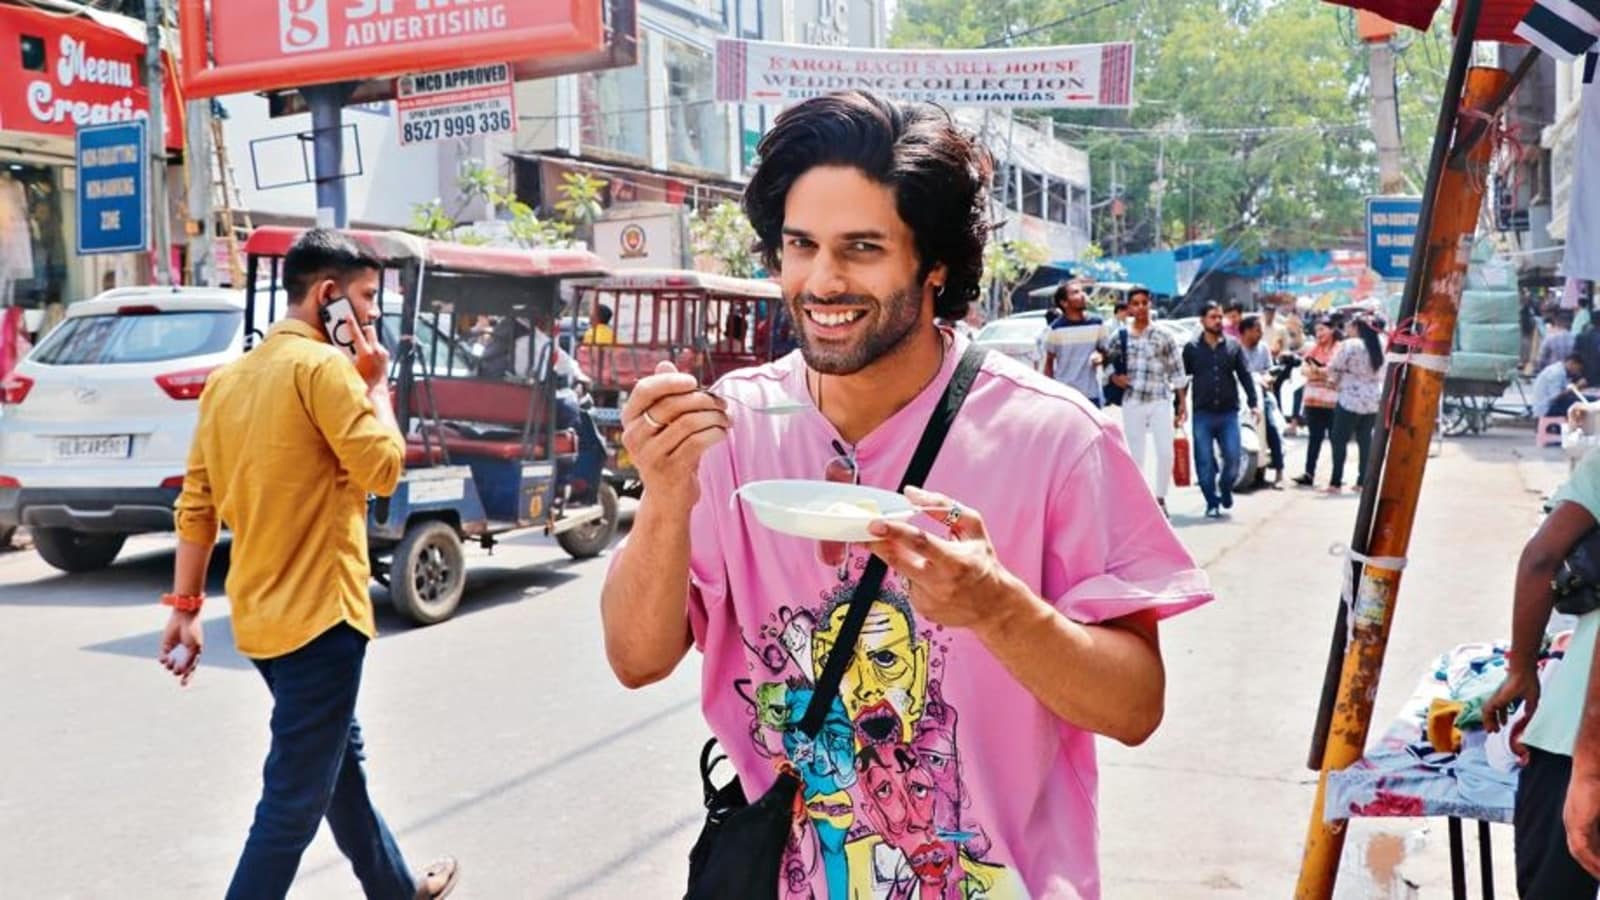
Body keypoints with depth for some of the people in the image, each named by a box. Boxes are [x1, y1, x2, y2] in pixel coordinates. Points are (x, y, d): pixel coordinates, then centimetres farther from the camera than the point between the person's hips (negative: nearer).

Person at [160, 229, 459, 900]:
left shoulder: (229, 377, 11)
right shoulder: (323, 365, -13)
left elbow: (196, 504, 10)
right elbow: (383, 469, -17)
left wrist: (185, 605, 13)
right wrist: (376, 383, -4)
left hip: (260, 613, 9)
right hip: (318, 613, -9)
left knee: (340, 756, 24)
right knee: (294, 800, -2)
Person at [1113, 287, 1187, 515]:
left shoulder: (1164, 335, 4)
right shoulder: (1119, 336, 6)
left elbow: (1177, 370, 5)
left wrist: (1182, 402, 3)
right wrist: (1114, 376, -7)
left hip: (1160, 400, -1)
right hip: (1132, 401, 1)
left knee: (1165, 452, -7)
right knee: (1135, 454, 3)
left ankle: (1160, 498, 8)